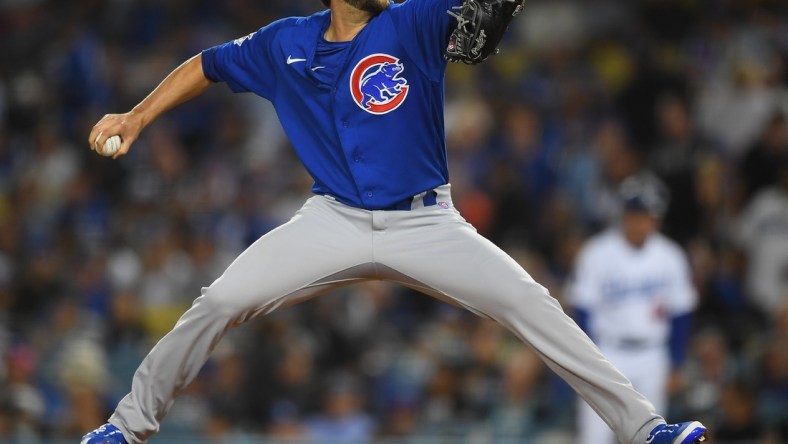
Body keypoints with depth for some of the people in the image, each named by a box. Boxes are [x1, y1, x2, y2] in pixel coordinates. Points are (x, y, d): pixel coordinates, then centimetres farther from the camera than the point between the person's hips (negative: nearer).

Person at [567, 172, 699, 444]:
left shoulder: (671, 257, 1)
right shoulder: (596, 253, -9)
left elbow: (680, 315, 8)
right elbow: (582, 311, -7)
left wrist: (674, 365, 5)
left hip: (652, 359, 3)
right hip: (607, 353, -3)